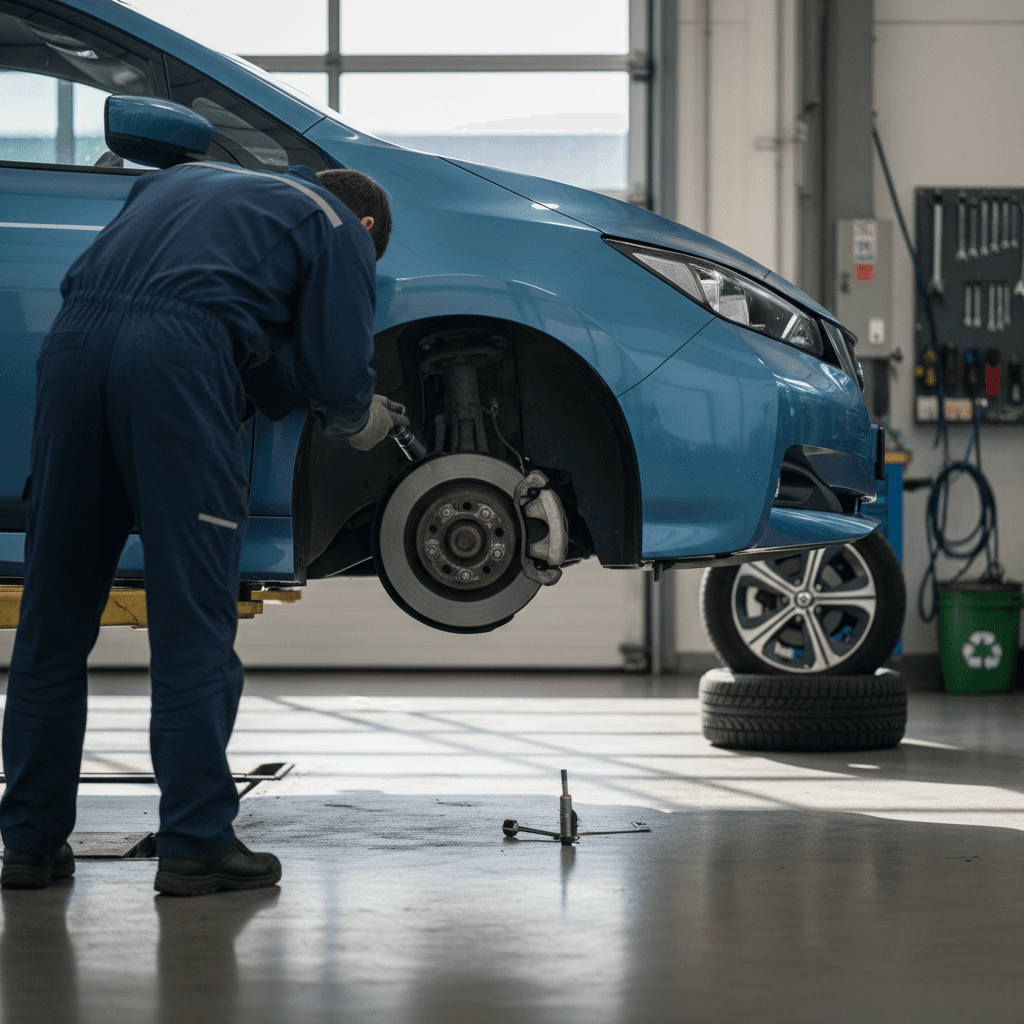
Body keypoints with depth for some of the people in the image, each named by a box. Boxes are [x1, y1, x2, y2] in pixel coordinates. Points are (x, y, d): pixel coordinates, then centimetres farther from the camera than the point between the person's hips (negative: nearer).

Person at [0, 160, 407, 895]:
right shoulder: (339, 228, 19)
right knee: (194, 618, 1)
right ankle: (197, 846, 2)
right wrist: (359, 421, 32)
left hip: (74, 340, 5)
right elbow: (338, 370, 8)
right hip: (179, 358, -5)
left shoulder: (188, 181, 36)